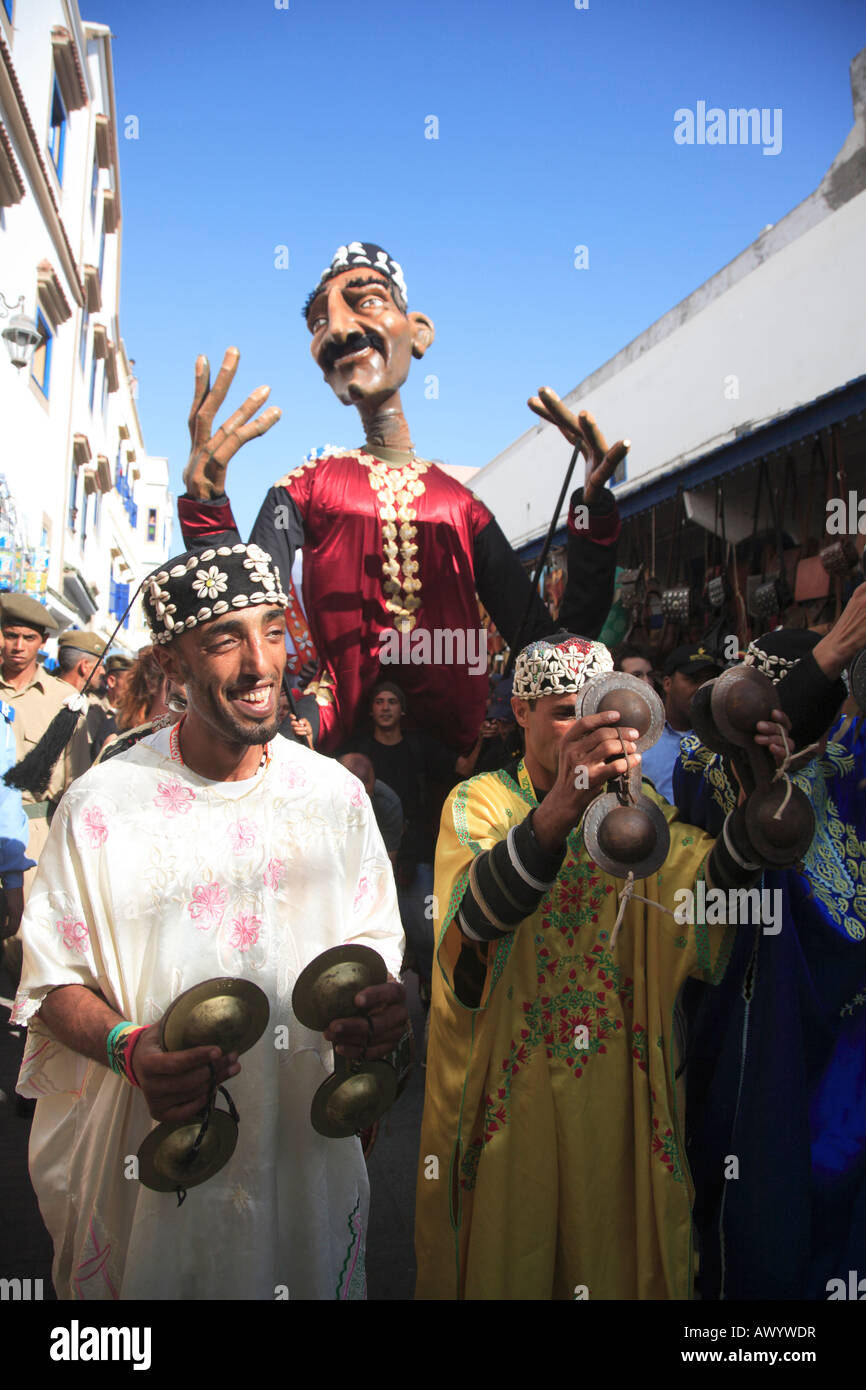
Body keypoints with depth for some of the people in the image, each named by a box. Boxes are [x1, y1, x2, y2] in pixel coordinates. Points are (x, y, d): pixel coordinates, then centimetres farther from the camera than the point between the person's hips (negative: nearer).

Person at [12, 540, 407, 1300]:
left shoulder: (335, 791, -3)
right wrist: (128, 1049, -23)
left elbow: (374, 943, 6)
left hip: (305, 1146, 2)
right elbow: (53, 982, -5)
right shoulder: (102, 803, -11)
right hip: (148, 1158, -2)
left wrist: (378, 1006, -16)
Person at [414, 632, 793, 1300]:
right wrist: (560, 808, -47)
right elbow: (478, 914, -30)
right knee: (509, 1251, 10)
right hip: (509, 1086, -2)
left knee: (613, 1245, 15)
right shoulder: (481, 803, -8)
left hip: (619, 1084, 3)